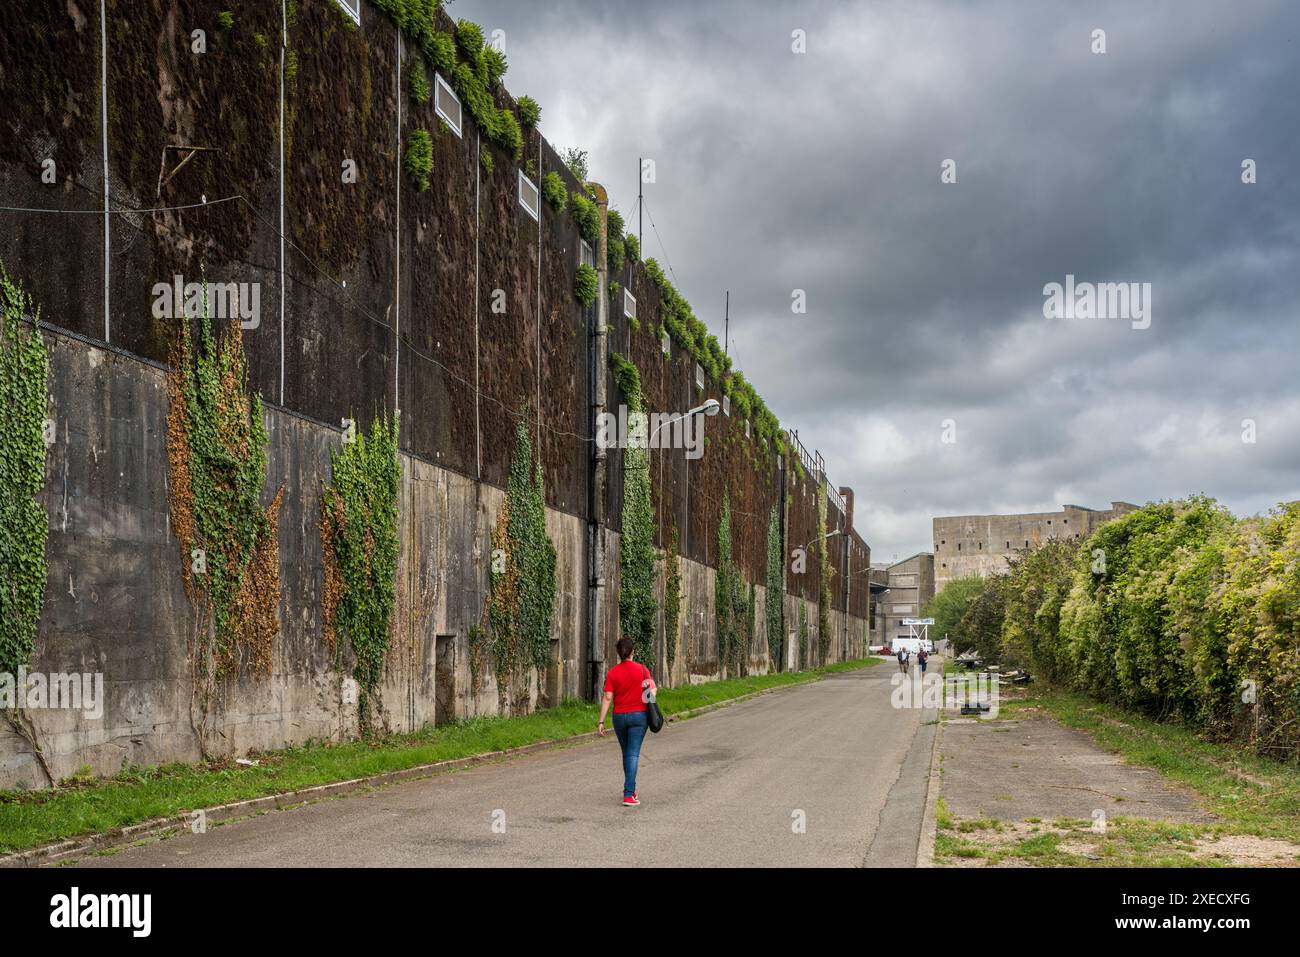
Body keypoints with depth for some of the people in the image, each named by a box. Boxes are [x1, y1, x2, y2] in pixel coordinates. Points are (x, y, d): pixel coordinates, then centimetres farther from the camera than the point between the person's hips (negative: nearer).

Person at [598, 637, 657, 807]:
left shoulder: (612, 673, -5)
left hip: (619, 716, 2)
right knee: (633, 755, -4)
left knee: (626, 753, 19)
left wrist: (601, 722, -8)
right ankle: (628, 795, -14)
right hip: (638, 715, -2)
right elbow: (652, 689, -2)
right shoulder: (642, 669, -7)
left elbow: (607, 698, -9)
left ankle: (631, 789, 32)